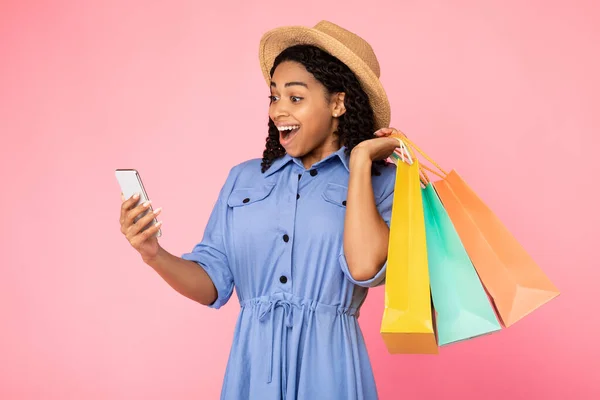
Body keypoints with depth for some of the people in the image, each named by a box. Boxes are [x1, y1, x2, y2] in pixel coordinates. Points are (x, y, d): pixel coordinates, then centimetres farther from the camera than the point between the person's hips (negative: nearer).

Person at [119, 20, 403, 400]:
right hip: (252, 360, 3)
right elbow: (212, 283, 5)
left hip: (326, 362, -3)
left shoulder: (381, 183, -4)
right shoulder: (244, 178, 7)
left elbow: (364, 266, -21)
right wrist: (156, 256, -14)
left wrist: (360, 160, -13)